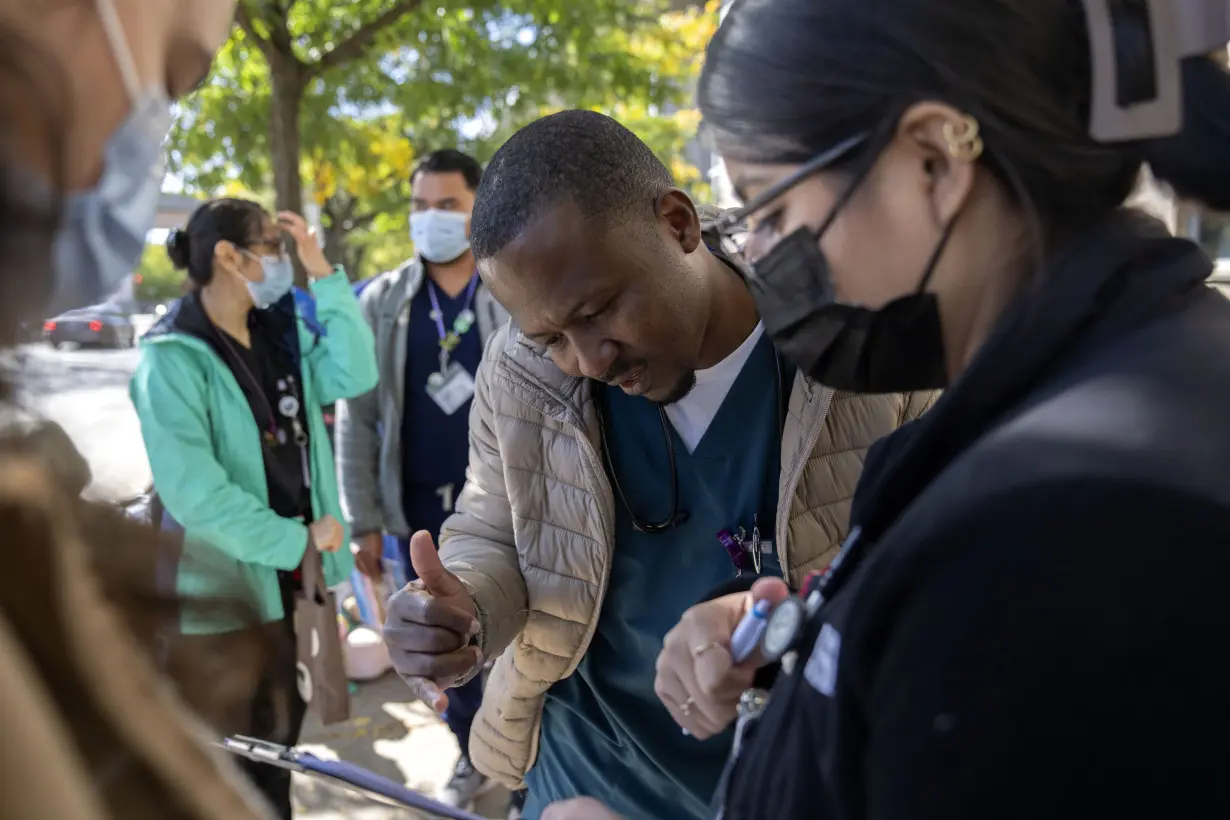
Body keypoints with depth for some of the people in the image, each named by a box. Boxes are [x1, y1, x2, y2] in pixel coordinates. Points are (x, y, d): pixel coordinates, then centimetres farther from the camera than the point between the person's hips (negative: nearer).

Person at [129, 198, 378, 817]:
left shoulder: (280, 333, 6)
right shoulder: (172, 358, -17)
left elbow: (354, 375, -9)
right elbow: (192, 491, -24)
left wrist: (323, 273, -11)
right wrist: (295, 538, -20)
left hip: (291, 571, 7)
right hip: (225, 583, -7)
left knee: (279, 728, 23)